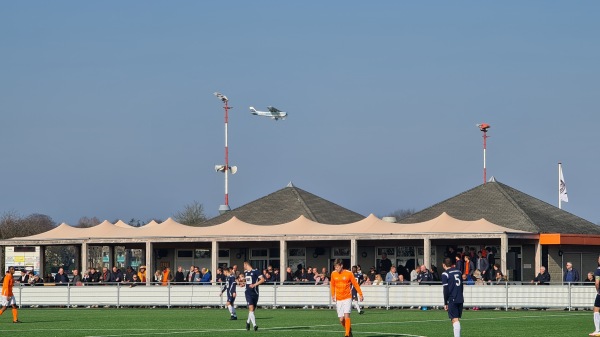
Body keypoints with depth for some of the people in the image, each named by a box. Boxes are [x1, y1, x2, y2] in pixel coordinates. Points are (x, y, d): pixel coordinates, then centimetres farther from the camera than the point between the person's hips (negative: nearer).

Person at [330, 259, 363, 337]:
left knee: (346, 315, -19)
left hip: (347, 298, -3)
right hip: (338, 299, 3)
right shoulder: (333, 274, 3)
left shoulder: (349, 274, -6)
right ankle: (349, 330, 26)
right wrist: (333, 295, 8)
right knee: (341, 319, 1)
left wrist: (360, 294, 2)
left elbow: (355, 284, 1)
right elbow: (332, 285, 16)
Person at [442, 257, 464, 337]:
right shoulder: (459, 272, 12)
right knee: (457, 319, 14)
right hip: (460, 299, 6)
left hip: (452, 300, -6)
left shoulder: (445, 274, -7)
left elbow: (446, 290, -10)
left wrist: (445, 303, -4)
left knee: (455, 320, -10)